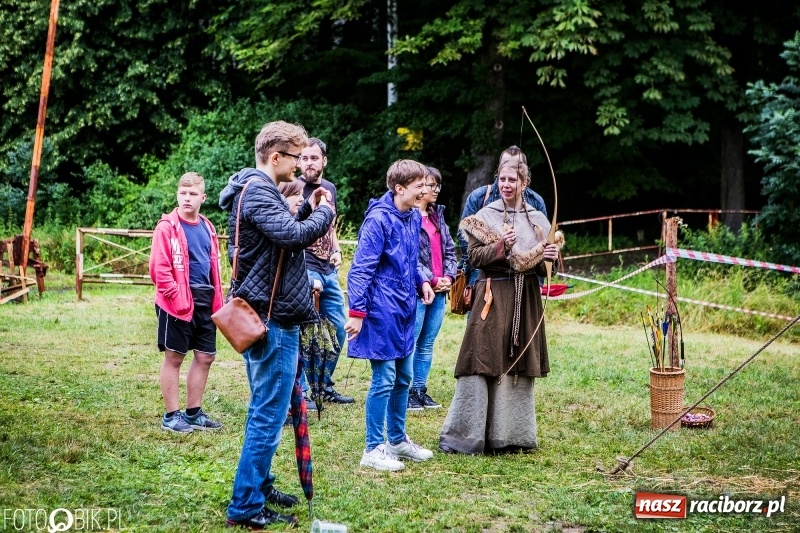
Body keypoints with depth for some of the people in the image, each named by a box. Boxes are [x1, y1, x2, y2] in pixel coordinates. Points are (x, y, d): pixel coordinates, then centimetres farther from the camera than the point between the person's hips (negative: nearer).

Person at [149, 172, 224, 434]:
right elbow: (158, 268, -13)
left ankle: (193, 413, 23)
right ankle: (171, 416, 10)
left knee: (205, 357, 11)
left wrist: (217, 301, 11)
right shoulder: (167, 227, -8)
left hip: (204, 301, 7)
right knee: (174, 357, 2)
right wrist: (177, 297, -17)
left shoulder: (207, 228, 12)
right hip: (179, 302, -7)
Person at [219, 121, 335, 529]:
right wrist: (324, 213, -11)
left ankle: (259, 485, 31)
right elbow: (293, 236, -28)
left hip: (268, 314, 11)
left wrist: (307, 211, 5)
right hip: (272, 317, -11)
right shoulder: (257, 191, -17)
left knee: (265, 410, 20)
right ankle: (246, 507, -2)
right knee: (268, 415, -7)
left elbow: (285, 233, 19)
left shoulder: (258, 189, 17)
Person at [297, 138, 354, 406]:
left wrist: (337, 251, 9)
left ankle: (324, 386, 23)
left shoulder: (330, 188, 14)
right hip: (304, 269, -7)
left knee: (339, 328, 11)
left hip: (328, 271, 7)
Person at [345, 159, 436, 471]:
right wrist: (357, 312, -19)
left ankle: (398, 439, 29)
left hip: (404, 310, 8)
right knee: (384, 380, -4)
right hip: (382, 311, -8)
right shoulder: (379, 220, -17)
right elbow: (360, 269, -18)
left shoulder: (414, 217, 8)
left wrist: (421, 282, 6)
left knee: (403, 378, 16)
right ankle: (373, 449, 6)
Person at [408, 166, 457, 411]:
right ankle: (407, 392, 4)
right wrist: (431, 280, -15)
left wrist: (448, 276, -1)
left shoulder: (437, 215, 15)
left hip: (440, 289, 8)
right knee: (410, 343, -2)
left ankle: (420, 390, 20)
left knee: (427, 345, 13)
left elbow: (449, 250, 15)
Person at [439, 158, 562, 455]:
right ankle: (463, 435, -1)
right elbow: (474, 257, -6)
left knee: (519, 366, 8)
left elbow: (543, 264, 13)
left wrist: (550, 258, -8)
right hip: (492, 297, -4)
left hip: (525, 300, 4)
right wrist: (500, 247, -21)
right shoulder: (485, 216, 0)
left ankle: (511, 434, 17)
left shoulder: (537, 219, 10)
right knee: (482, 363, -7)